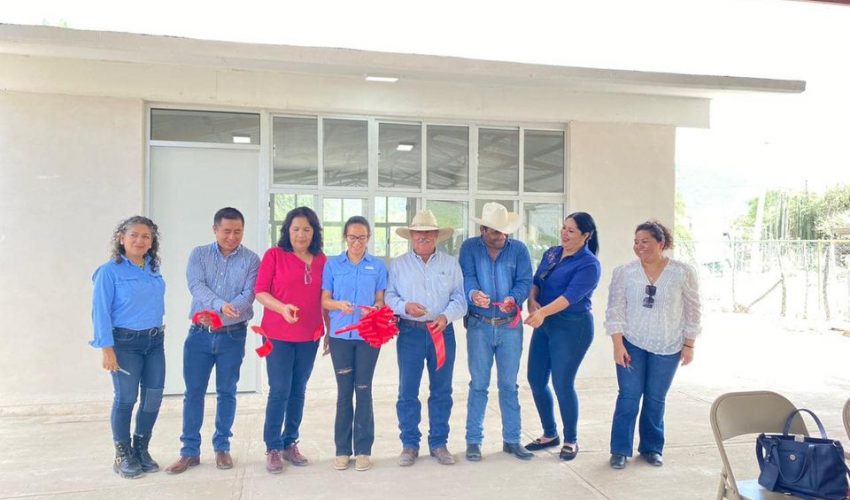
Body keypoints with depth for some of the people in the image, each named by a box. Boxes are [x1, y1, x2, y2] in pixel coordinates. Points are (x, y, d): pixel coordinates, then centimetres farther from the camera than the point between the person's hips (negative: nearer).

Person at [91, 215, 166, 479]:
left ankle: (141, 450, 25)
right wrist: (107, 349, -14)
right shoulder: (110, 271, -8)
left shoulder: (153, 270, 9)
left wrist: (157, 329, 7)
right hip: (125, 343, -5)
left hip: (154, 342, 6)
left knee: (153, 397, 7)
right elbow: (100, 312, -10)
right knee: (126, 399, 0)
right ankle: (123, 456, 19)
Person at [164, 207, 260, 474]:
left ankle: (222, 447, 23)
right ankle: (190, 451, 17)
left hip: (232, 336, -1)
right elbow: (197, 287, -13)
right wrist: (221, 305, -32)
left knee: (226, 392, 9)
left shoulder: (251, 260, -1)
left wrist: (216, 315, -23)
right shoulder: (199, 254, 2)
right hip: (200, 334, 1)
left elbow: (248, 295, -12)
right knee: (193, 392, 5)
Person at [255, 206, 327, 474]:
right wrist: (282, 307, -23)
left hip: (309, 336, 4)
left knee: (298, 391, 11)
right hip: (278, 334, -3)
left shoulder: (322, 260, 6)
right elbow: (260, 292, -6)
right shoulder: (274, 255, -3)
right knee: (279, 391, -1)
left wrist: (329, 331, 11)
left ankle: (290, 444, 24)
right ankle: (273, 448, 13)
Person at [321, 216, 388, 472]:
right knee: (344, 391, 5)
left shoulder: (378, 265, 3)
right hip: (340, 334, 0)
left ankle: (363, 449, 13)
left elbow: (380, 301, 4)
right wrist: (340, 305, -19)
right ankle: (343, 450, 15)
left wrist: (373, 311, -19)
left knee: (364, 390, 3)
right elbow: (325, 300, 2)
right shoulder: (332, 264, 4)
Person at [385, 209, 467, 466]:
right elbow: (388, 296, 1)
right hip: (410, 332, -1)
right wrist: (405, 307, -17)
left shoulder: (451, 264, 8)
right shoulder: (398, 264, 7)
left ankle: (439, 443, 20)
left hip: (443, 332, 1)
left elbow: (459, 299, 3)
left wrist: (446, 316, -15)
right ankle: (410, 444, 15)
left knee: (442, 390, 8)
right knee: (407, 391, 2)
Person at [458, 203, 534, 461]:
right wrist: (473, 293, -35)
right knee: (478, 385, 5)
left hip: (510, 326, 1)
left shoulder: (519, 249, 2)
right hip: (479, 325, -1)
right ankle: (473, 441, 16)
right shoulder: (469, 248, 0)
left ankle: (511, 439, 22)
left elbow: (525, 281, -7)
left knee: (509, 385, 10)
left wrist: (514, 298, -28)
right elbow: (466, 277, -12)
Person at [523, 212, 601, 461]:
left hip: (572, 327, -7)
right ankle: (550, 434, 27)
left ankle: (571, 441, 19)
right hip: (544, 324, 7)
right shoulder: (551, 253, 10)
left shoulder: (589, 264, -12)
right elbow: (536, 281, 10)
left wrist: (543, 312, -38)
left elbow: (571, 295, -24)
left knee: (563, 384, -2)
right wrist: (532, 300, -12)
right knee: (536, 380, 8)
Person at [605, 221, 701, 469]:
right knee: (628, 396, 1)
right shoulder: (624, 272, -6)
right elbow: (615, 310, -6)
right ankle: (620, 450, 12)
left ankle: (651, 448, 26)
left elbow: (692, 311, 0)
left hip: (667, 348, 0)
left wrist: (689, 345, -1)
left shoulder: (683, 272, -6)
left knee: (656, 399, 10)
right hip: (632, 344, 0)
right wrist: (618, 345, -11)